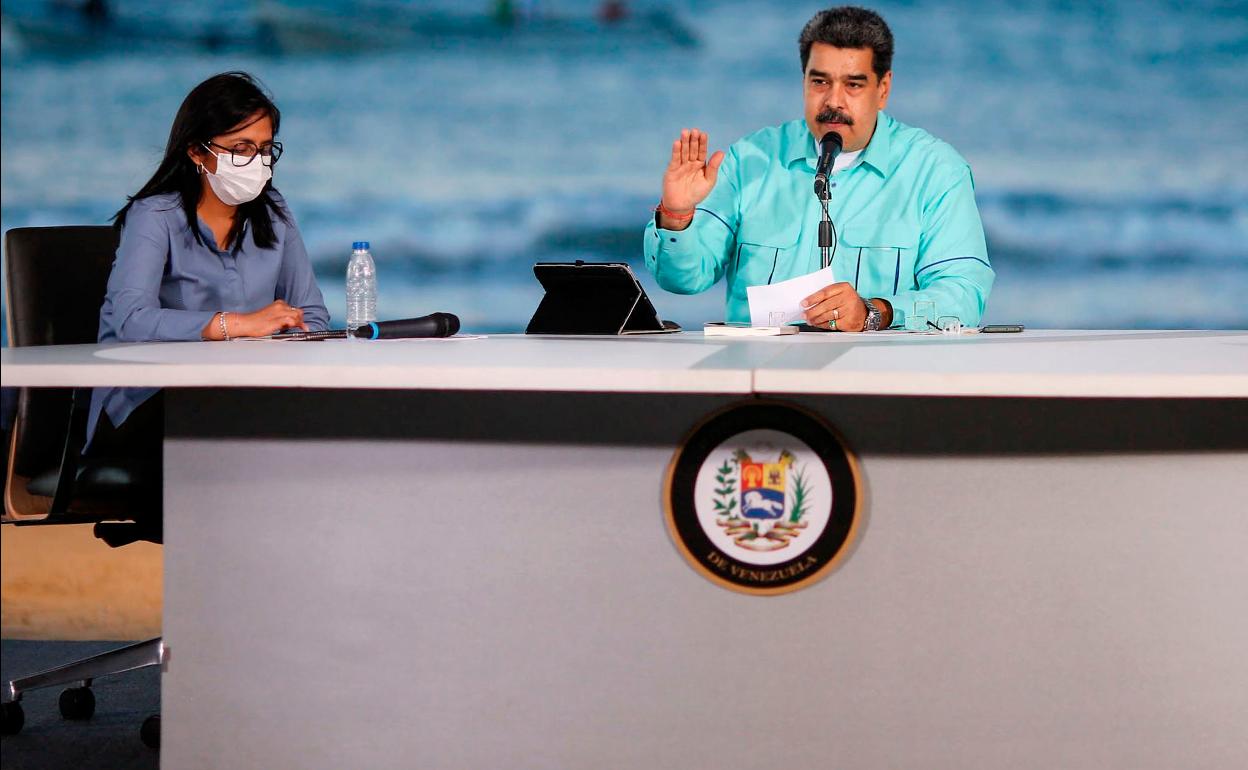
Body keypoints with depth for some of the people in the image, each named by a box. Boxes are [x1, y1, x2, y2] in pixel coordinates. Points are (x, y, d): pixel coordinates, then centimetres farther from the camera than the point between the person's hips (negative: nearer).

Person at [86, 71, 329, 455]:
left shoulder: (273, 214, 12)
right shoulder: (155, 218, -6)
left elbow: (311, 315, 10)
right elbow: (131, 319, -24)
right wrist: (240, 324, -29)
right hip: (142, 405, -5)